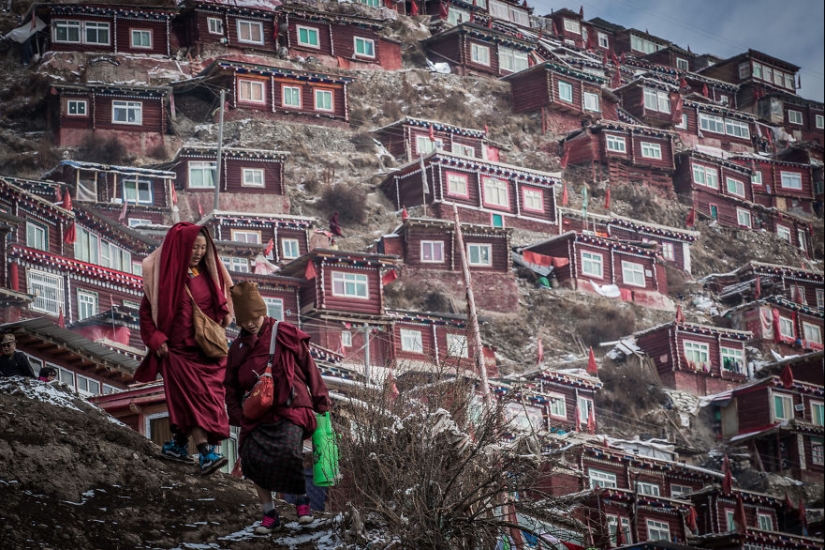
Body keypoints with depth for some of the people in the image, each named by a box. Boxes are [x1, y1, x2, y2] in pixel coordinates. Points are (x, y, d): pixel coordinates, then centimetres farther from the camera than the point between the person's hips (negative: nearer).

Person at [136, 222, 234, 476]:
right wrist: (156, 339, -11)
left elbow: (220, 303, 22)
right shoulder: (165, 274, -6)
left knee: (208, 397, 4)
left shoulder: (207, 273, 8)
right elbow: (146, 310, -2)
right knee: (193, 397, -14)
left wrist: (224, 316, 3)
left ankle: (176, 444, 18)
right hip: (179, 349, -5)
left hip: (207, 349, 5)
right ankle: (206, 454, -22)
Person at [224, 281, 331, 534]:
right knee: (252, 458, -15)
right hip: (257, 416, 4)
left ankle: (302, 499, -3)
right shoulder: (238, 347, 13)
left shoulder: (287, 336, 2)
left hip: (290, 410, -4)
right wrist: (237, 414, 8)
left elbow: (310, 369, 5)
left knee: (289, 452, -28)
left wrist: (321, 402, 5)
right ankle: (269, 514, 1)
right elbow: (231, 386, 21)